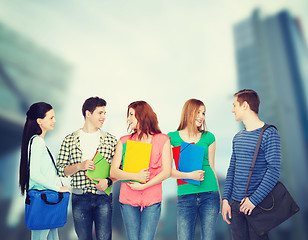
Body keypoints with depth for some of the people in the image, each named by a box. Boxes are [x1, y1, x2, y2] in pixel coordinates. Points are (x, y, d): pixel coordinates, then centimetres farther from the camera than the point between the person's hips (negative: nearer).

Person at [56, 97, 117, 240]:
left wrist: (108, 181, -11)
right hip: (79, 198, 0)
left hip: (103, 197, 0)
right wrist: (80, 166, -12)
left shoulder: (110, 140, 4)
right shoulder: (70, 140, 3)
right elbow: (60, 170, 4)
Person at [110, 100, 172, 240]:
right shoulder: (124, 141, 6)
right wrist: (136, 176, -15)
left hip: (152, 201, -2)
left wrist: (144, 186, -12)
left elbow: (167, 172, -3)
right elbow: (113, 172, -1)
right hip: (128, 200, 2)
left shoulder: (162, 140, 1)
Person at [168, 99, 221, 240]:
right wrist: (189, 175, -15)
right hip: (185, 196, -1)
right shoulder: (172, 138, 2)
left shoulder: (208, 137, 8)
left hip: (209, 194, 2)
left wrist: (219, 196, 13)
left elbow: (211, 167, 12)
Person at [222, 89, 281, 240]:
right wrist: (226, 199, 5)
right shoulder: (237, 137, 11)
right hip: (235, 204, 6)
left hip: (257, 205, -5)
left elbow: (274, 170, -15)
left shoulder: (269, 134, -9)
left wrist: (254, 199, -18)